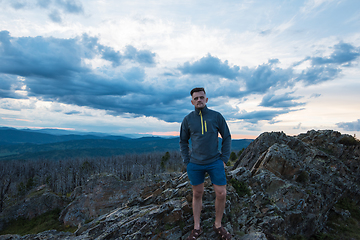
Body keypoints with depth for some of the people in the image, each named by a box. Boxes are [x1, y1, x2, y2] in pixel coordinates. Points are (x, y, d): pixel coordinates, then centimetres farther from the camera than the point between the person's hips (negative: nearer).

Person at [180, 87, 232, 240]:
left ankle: (218, 225, 26)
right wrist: (186, 162, 1)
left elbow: (227, 137, 3)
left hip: (215, 162, 0)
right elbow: (183, 142, 8)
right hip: (195, 164, 1)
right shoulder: (188, 119, -1)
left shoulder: (217, 116, -3)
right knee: (197, 194, 12)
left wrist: (224, 159, -2)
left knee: (221, 194, 1)